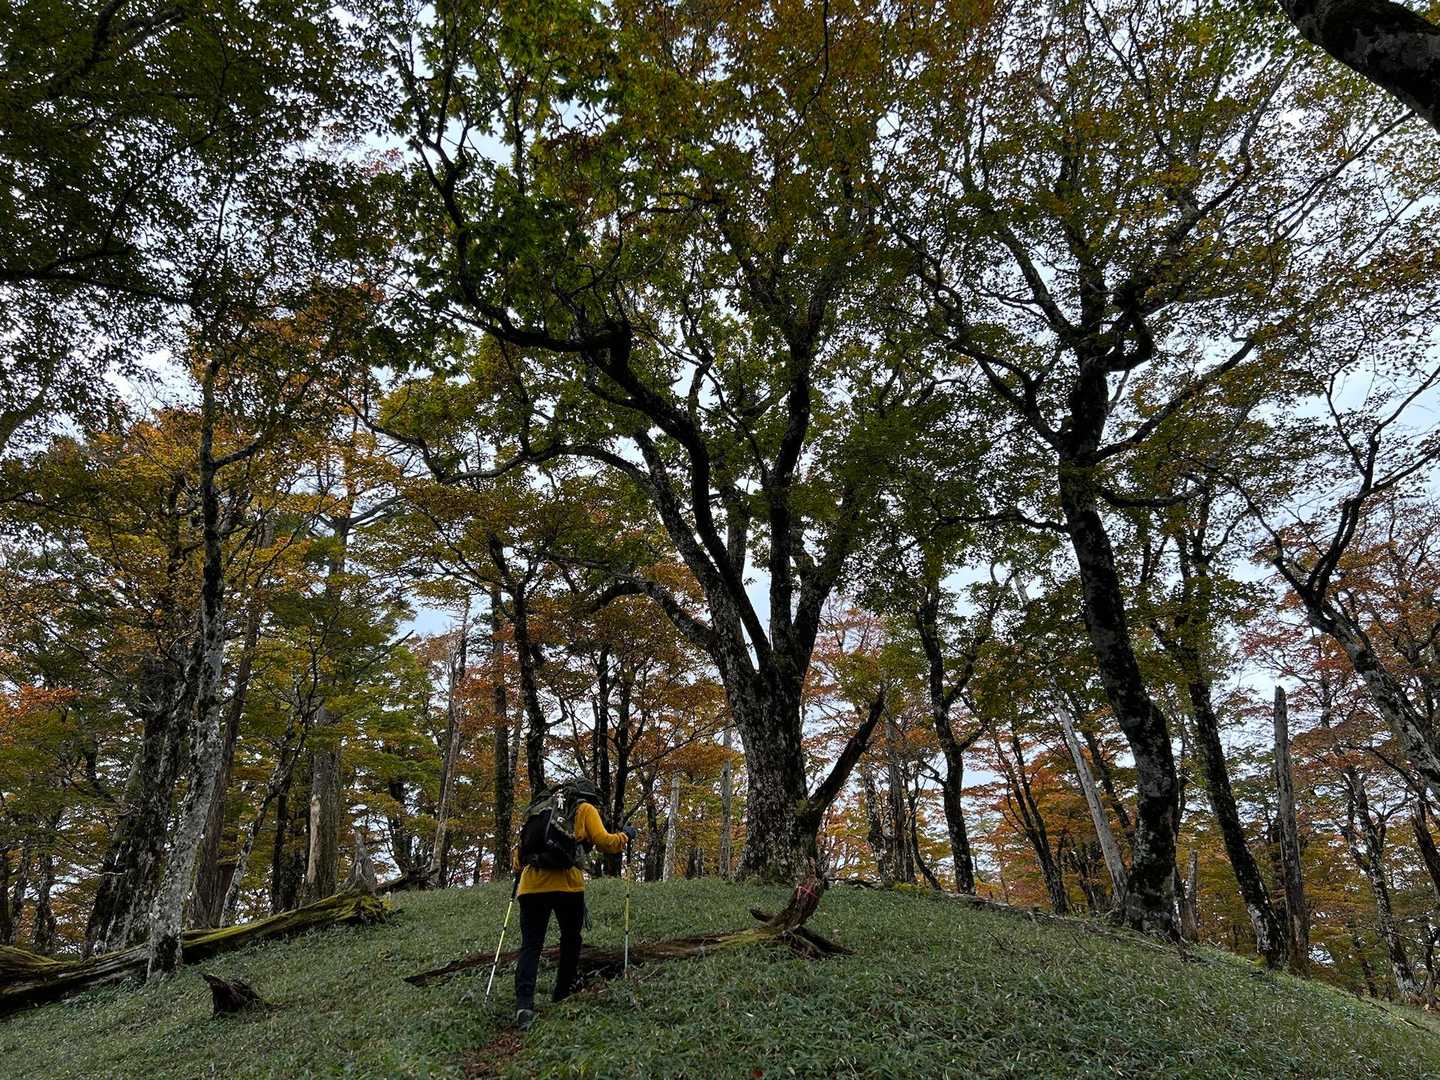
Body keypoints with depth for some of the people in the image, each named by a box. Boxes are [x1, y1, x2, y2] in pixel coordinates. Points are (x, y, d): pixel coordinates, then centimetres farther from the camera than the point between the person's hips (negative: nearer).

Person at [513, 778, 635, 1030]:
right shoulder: (585, 809, 9)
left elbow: (521, 850, 20)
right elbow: (604, 842, 0)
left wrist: (521, 872, 35)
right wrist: (625, 835, 17)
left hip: (531, 886, 3)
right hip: (567, 885, -3)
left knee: (530, 945, 2)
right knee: (571, 939, 19)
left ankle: (524, 1004, -15)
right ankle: (562, 995, 26)